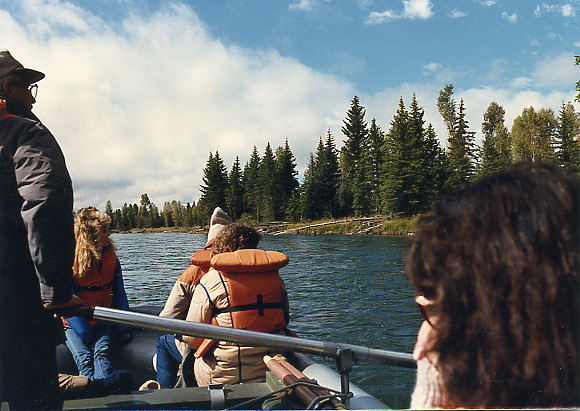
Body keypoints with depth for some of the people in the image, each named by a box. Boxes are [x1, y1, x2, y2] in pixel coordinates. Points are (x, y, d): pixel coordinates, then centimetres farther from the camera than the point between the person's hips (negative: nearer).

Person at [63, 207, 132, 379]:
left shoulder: (110, 257, 6)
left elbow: (119, 294, 8)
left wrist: (123, 326, -2)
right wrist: (85, 333, -19)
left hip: (103, 321, 2)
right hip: (74, 323, -2)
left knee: (102, 351, -27)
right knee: (84, 359, -26)